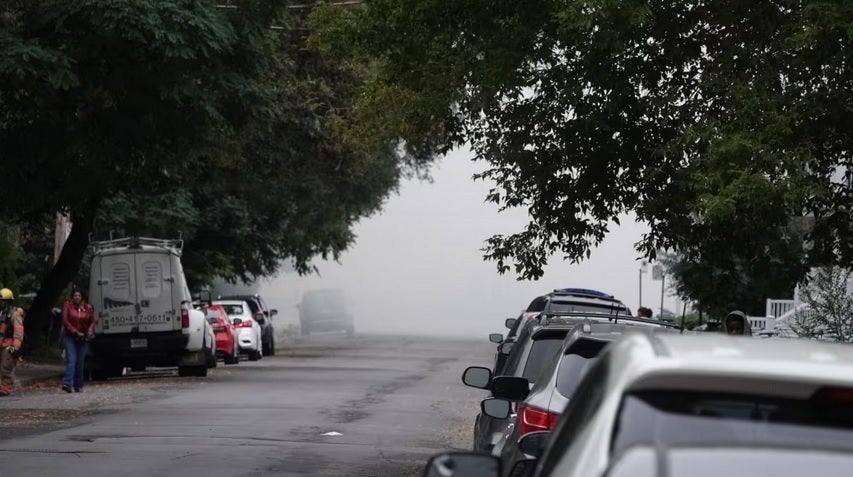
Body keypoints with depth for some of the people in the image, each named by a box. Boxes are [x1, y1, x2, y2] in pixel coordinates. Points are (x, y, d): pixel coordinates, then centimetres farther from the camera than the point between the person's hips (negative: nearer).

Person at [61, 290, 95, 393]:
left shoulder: (87, 308, 5)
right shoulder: (67, 306, -2)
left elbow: (92, 321, 13)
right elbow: (65, 321, -7)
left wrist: (90, 332, -7)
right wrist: (75, 332, -13)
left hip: (82, 338, 3)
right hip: (70, 337, -3)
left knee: (80, 362, 5)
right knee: (71, 360, -17)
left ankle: (78, 386, 13)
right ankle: (67, 383, -27)